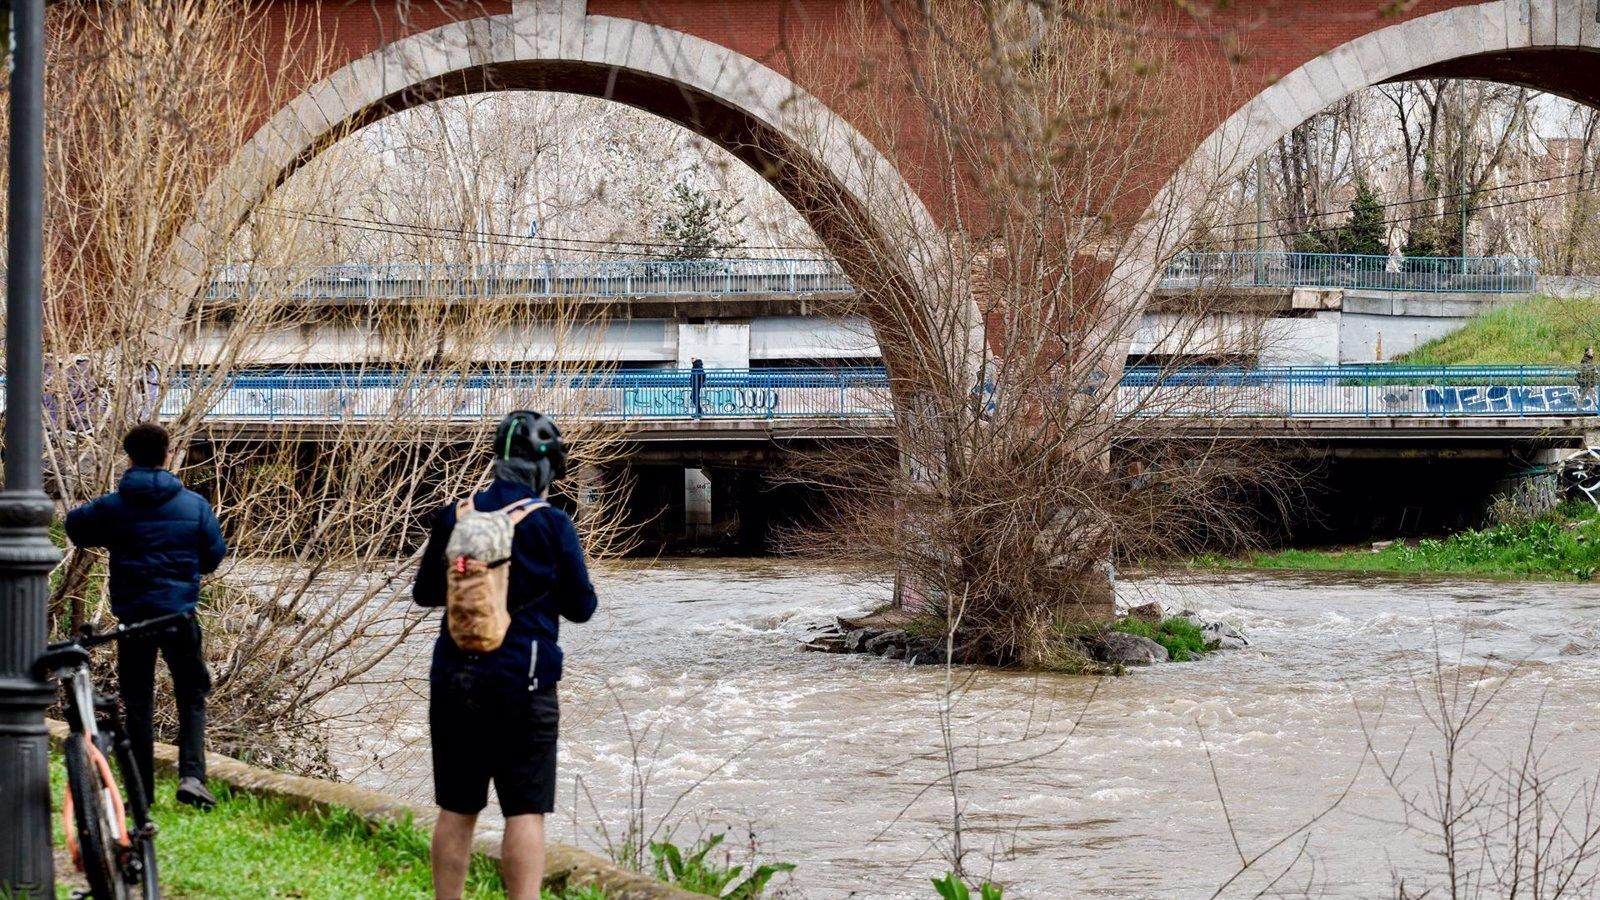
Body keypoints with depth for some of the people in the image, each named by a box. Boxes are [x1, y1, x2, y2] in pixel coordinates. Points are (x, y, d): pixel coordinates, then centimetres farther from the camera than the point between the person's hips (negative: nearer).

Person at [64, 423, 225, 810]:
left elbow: (75, 527, 11)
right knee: (191, 697, 12)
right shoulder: (194, 505, -2)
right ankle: (191, 775, -7)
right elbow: (215, 554, 5)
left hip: (132, 617, 0)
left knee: (138, 704, 8)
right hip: (180, 616, 0)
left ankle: (142, 793, 8)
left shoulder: (111, 507, -5)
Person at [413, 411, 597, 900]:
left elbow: (424, 592, 13)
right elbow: (581, 606, -1)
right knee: (525, 811, -1)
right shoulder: (552, 524, -8)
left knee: (457, 810, 11)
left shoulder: (454, 518, 2)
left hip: (454, 681, 4)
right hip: (523, 685, -4)